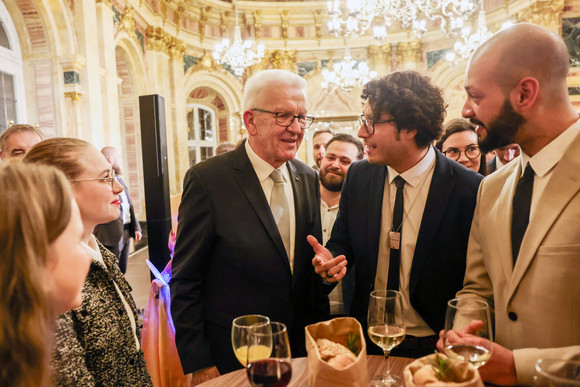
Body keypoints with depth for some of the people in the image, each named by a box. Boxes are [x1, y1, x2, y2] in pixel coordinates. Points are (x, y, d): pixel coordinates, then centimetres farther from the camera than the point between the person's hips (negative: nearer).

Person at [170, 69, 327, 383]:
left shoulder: (309, 179, 0)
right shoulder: (207, 179, -16)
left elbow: (310, 268, 7)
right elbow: (185, 284, -12)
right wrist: (199, 365, -12)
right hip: (230, 360, -4)